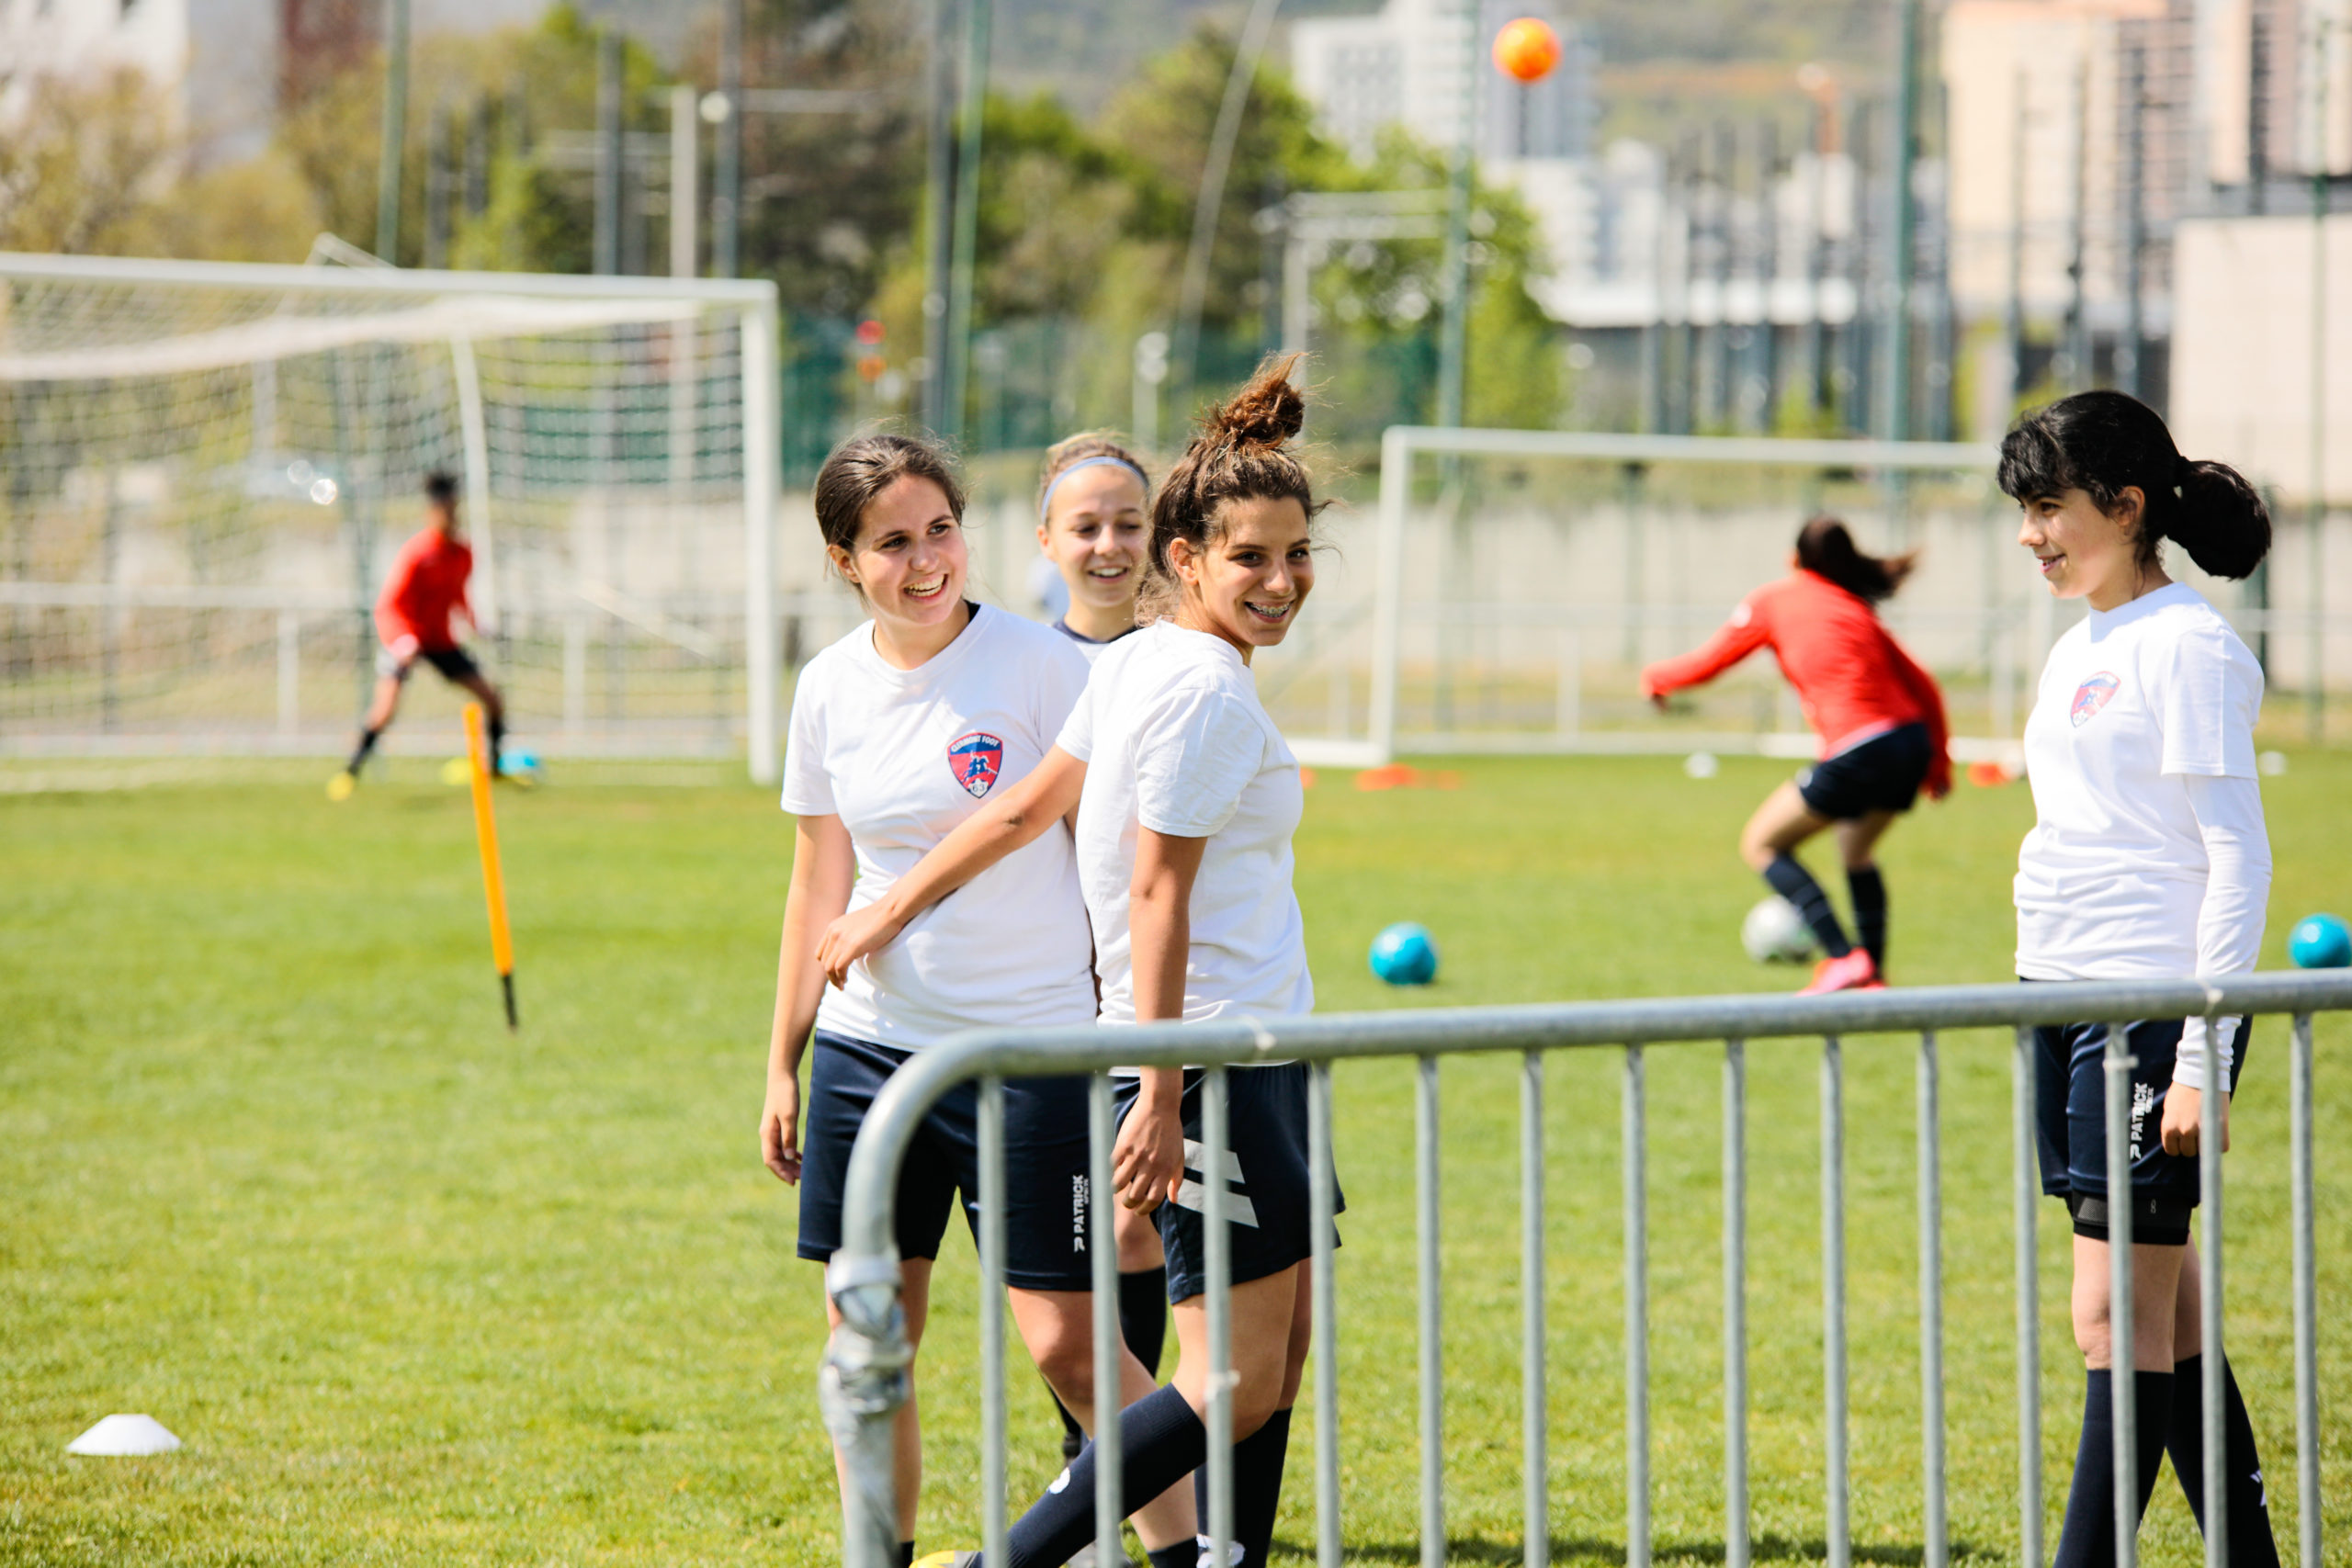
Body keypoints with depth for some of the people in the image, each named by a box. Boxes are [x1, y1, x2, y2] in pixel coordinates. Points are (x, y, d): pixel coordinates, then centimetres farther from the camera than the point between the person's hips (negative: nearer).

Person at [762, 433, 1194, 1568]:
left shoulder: (1040, 666, -9)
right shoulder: (830, 688, 5)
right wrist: (782, 1066, 15)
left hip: (1029, 1045, -5)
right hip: (868, 1047, 5)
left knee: (1069, 1345, -8)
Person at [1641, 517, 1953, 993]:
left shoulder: (1773, 601, 9)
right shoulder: (1859, 610, 22)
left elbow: (1708, 663, 14)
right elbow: (1923, 688, 19)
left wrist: (1656, 677, 33)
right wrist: (1938, 764, 25)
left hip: (1858, 753, -7)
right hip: (1913, 743, 7)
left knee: (1761, 844, 8)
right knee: (1857, 849, 31)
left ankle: (1842, 958, -7)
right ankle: (1873, 976, 26)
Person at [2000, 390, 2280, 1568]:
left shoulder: (2187, 648, -11)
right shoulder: (2081, 648, 15)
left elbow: (2238, 860, -14)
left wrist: (2201, 1059, -19)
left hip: (2152, 1007, -9)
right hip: (2064, 996, 9)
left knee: (2121, 1317, -9)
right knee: (2166, 1317, 11)